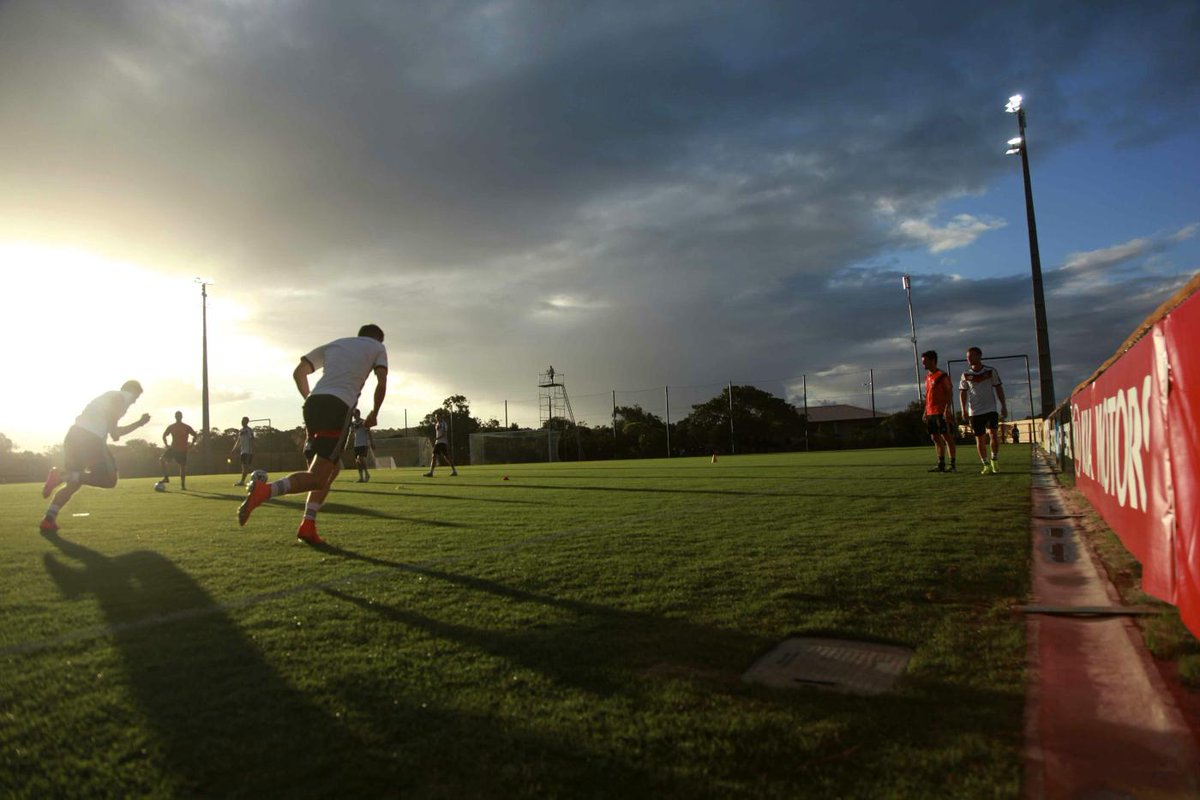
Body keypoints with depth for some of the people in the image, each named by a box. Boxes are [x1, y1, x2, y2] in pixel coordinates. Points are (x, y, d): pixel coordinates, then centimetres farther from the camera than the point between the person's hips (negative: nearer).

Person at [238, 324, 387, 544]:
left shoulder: (334, 344, 31)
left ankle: (308, 526, 8)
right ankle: (264, 491, -33)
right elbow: (381, 384, 5)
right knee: (317, 477, -10)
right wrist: (374, 414, 17)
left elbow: (299, 372, 23)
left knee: (332, 467, 19)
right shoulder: (377, 347, 19)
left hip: (314, 403, 6)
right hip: (339, 406, -6)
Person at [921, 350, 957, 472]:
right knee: (935, 438, 9)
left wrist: (947, 409, -19)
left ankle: (953, 464, 0)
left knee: (947, 437, -4)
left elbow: (949, 393, -11)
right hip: (931, 413, 8)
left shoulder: (942, 375, -8)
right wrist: (926, 412, 17)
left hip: (941, 412, -8)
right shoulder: (927, 377, 16)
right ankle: (941, 464, 15)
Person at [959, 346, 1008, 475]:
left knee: (993, 434, -16)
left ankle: (995, 460, 6)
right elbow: (963, 392, 7)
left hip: (990, 409, -2)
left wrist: (1003, 406, 3)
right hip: (975, 411, 2)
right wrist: (963, 408, -5)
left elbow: (998, 388, 6)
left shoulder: (991, 371, 0)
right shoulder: (966, 374, 3)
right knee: (980, 439, 4)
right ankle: (986, 465, 16)